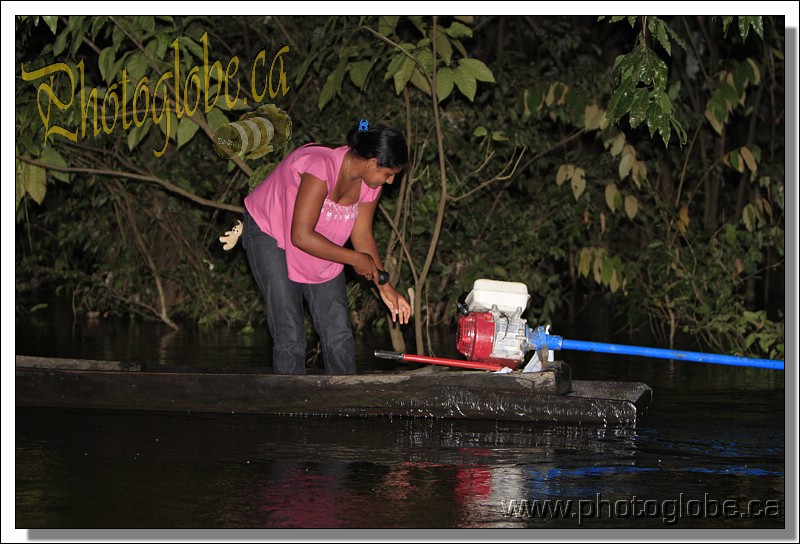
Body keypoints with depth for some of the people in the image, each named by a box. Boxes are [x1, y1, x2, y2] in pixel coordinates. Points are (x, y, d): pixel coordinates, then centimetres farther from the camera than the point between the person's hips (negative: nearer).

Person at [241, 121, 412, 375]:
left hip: (320, 246, 7)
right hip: (271, 236, -7)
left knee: (339, 334, 1)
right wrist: (355, 259, -26)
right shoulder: (322, 167, -35)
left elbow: (363, 235, 1)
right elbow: (301, 236, -34)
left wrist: (385, 288, -5)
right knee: (290, 336, -13)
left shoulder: (369, 182, -11)